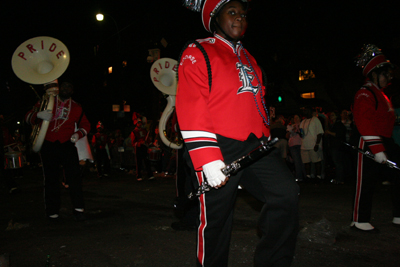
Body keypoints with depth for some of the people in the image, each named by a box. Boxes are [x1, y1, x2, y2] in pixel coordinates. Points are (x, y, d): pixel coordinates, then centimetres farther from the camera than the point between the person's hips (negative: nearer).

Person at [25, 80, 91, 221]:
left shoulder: (76, 107, 12)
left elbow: (86, 125, 20)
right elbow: (28, 117, 5)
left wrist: (78, 133, -1)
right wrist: (39, 115, -18)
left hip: (67, 145, 0)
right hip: (48, 145, 0)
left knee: (74, 175, -11)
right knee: (51, 179, 4)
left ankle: (78, 208, -5)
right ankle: (53, 211, 14)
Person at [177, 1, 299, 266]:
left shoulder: (248, 59, 24)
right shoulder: (197, 53, 0)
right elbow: (192, 110, -12)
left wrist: (266, 140, 21)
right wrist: (208, 158, -19)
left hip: (254, 146, 7)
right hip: (219, 149, -6)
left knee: (286, 192, -9)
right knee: (216, 219, 2)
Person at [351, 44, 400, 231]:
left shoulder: (381, 95, 20)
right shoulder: (365, 95, -12)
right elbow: (366, 125, -21)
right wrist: (377, 150, -25)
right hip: (369, 145, -10)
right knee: (366, 183, -3)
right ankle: (360, 221, 8)